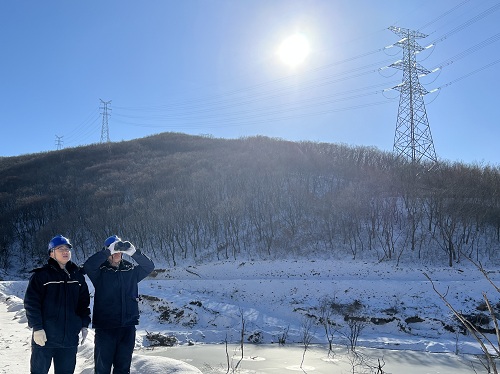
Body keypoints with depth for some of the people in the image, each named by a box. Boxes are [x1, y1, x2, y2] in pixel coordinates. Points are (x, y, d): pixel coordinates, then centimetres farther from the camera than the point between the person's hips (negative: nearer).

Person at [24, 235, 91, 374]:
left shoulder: (77, 275, 9)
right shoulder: (41, 275, -5)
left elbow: (84, 302, 13)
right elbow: (31, 303, -9)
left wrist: (84, 325, 7)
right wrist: (37, 327, -14)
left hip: (70, 338, 4)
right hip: (44, 337, -4)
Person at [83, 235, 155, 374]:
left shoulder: (131, 271, 9)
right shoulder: (100, 271, 0)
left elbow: (149, 266, -3)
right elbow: (88, 265, -19)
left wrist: (133, 252, -18)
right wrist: (109, 250, -25)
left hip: (128, 326, 3)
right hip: (105, 326, -3)